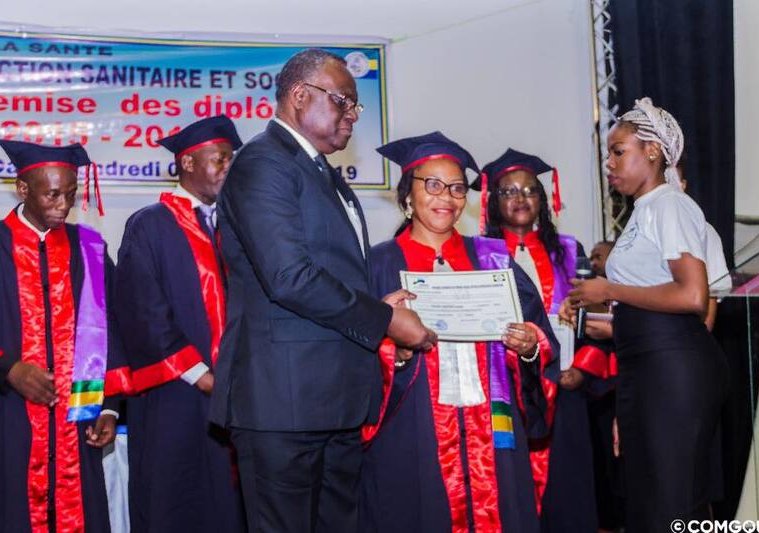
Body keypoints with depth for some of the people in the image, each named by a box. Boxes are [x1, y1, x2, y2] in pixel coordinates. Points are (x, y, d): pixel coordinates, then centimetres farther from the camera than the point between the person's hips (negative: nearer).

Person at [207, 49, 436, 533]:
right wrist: (383, 319, -14)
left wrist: (382, 334, 7)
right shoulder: (263, 163, -9)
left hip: (341, 399, 9)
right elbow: (288, 276, -21)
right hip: (284, 398, -9)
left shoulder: (329, 178, 22)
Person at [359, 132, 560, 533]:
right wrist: (395, 343, -20)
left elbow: (541, 341, 10)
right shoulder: (380, 265, 2)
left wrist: (529, 346, -11)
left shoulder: (492, 259, 11)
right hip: (411, 438, -2)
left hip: (490, 434, 3)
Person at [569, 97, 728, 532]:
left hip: (674, 364, -10)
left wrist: (609, 291, -14)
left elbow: (693, 296, -21)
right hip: (643, 366, 10)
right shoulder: (643, 212, 19)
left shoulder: (670, 205, -9)